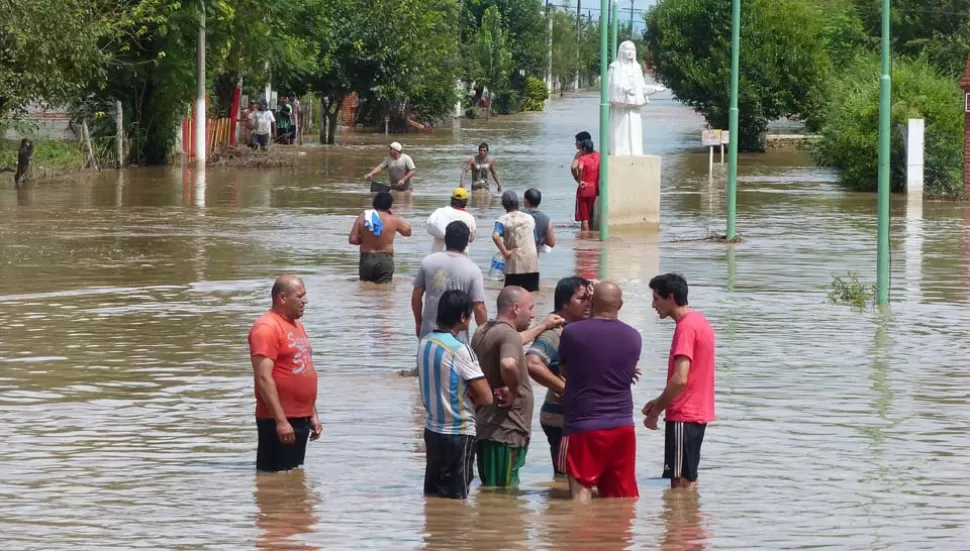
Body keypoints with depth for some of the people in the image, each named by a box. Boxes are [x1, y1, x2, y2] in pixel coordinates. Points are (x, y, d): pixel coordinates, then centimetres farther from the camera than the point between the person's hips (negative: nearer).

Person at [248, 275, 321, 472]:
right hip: (279, 421, -9)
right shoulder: (267, 328, -13)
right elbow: (264, 378, -20)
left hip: (301, 419, 10)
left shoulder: (296, 325, 17)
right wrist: (280, 420, -24)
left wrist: (313, 414, 21)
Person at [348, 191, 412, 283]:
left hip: (366, 259, 2)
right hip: (385, 260, -2)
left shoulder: (361, 218, -2)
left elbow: (352, 240, -4)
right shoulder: (393, 220, -5)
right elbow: (408, 231, 12)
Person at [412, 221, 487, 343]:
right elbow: (479, 308, -10)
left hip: (428, 334, 3)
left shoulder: (428, 262, -1)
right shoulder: (473, 270, -9)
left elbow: (416, 297, 5)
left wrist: (418, 323, 19)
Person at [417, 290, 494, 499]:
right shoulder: (460, 351, -19)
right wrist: (471, 396, 2)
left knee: (432, 495, 14)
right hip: (458, 433, -8)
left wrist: (465, 393, 1)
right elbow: (486, 397, -18)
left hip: (432, 429, 8)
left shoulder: (425, 343, 4)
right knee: (456, 498, 1)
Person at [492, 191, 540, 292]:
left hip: (514, 265, -3)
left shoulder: (503, 220, -4)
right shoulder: (530, 218, 8)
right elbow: (535, 240, 14)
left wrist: (505, 252, -15)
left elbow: (495, 236, -23)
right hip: (532, 265, 3)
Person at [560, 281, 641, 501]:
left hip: (583, 425, -4)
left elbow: (563, 370, 5)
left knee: (581, 489, -5)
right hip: (622, 425, 4)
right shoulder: (633, 337, 2)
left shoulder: (572, 333, -9)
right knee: (622, 494, 10)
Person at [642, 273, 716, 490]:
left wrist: (656, 411, -13)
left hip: (683, 416, -10)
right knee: (689, 479, 14)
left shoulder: (686, 327, -17)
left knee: (681, 482, -9)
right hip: (698, 413, 10)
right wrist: (660, 402, 15)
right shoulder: (699, 321, 14)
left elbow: (680, 380, -24)